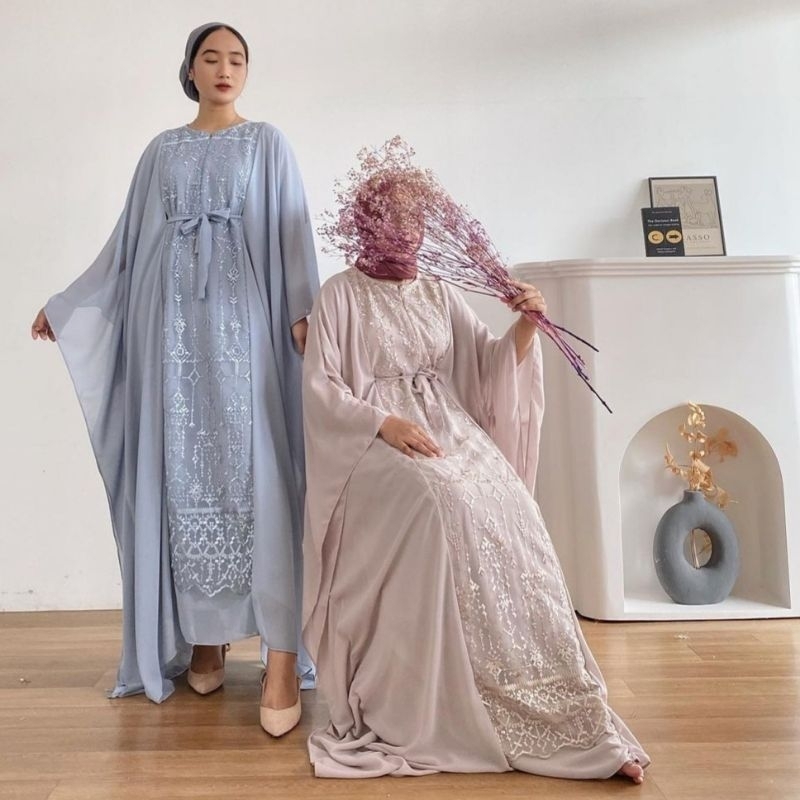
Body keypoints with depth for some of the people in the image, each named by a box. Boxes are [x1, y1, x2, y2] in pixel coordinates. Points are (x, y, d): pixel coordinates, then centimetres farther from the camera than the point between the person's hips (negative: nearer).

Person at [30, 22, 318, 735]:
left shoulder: (267, 143, 11)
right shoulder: (162, 150, 19)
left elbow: (291, 235, 0)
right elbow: (129, 244, 20)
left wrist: (302, 311, -15)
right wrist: (66, 304, 21)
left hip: (241, 318, -3)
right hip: (172, 324, 3)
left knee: (253, 471, -11)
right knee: (184, 474, -1)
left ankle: (282, 654, -10)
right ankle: (206, 636, 10)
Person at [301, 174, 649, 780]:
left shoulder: (441, 297, 19)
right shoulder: (341, 295, 6)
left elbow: (491, 369, 13)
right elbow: (319, 389, -3)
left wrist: (527, 327, -5)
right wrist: (386, 422, -17)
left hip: (450, 430, 4)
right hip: (376, 439, -3)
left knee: (509, 514, -24)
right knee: (440, 502, -35)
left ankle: (562, 717, -20)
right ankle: (417, 711, -21)